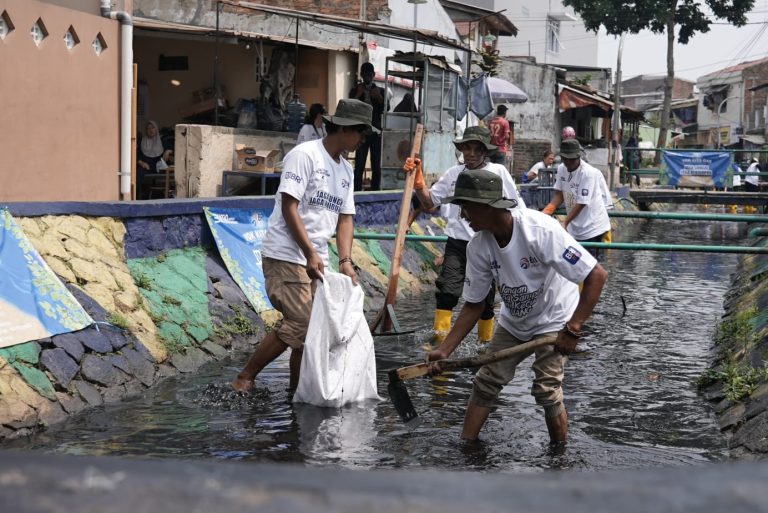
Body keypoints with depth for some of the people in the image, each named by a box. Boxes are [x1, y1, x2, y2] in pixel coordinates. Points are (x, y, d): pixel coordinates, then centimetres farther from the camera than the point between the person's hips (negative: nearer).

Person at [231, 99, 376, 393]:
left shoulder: (345, 170, 16)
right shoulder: (305, 155, -10)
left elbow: (345, 218, 14)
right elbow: (289, 207, -16)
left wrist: (345, 262, 1)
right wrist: (310, 253, -21)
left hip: (316, 262, 9)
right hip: (286, 256, -9)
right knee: (299, 325, -15)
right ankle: (245, 378, -2)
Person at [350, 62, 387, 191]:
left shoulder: (380, 91, 12)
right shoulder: (355, 91, 10)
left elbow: (385, 109, 2)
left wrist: (379, 97, -12)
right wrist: (358, 95, -10)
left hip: (376, 133, 1)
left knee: (376, 166, 1)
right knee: (359, 166, -7)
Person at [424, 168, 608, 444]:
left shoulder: (540, 230, -33)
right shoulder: (478, 247, -16)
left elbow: (597, 275, -33)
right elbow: (474, 305, -5)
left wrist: (572, 329, -34)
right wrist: (445, 349, -14)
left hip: (554, 320, -5)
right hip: (513, 322, 5)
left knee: (546, 390, -13)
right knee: (485, 382, 2)